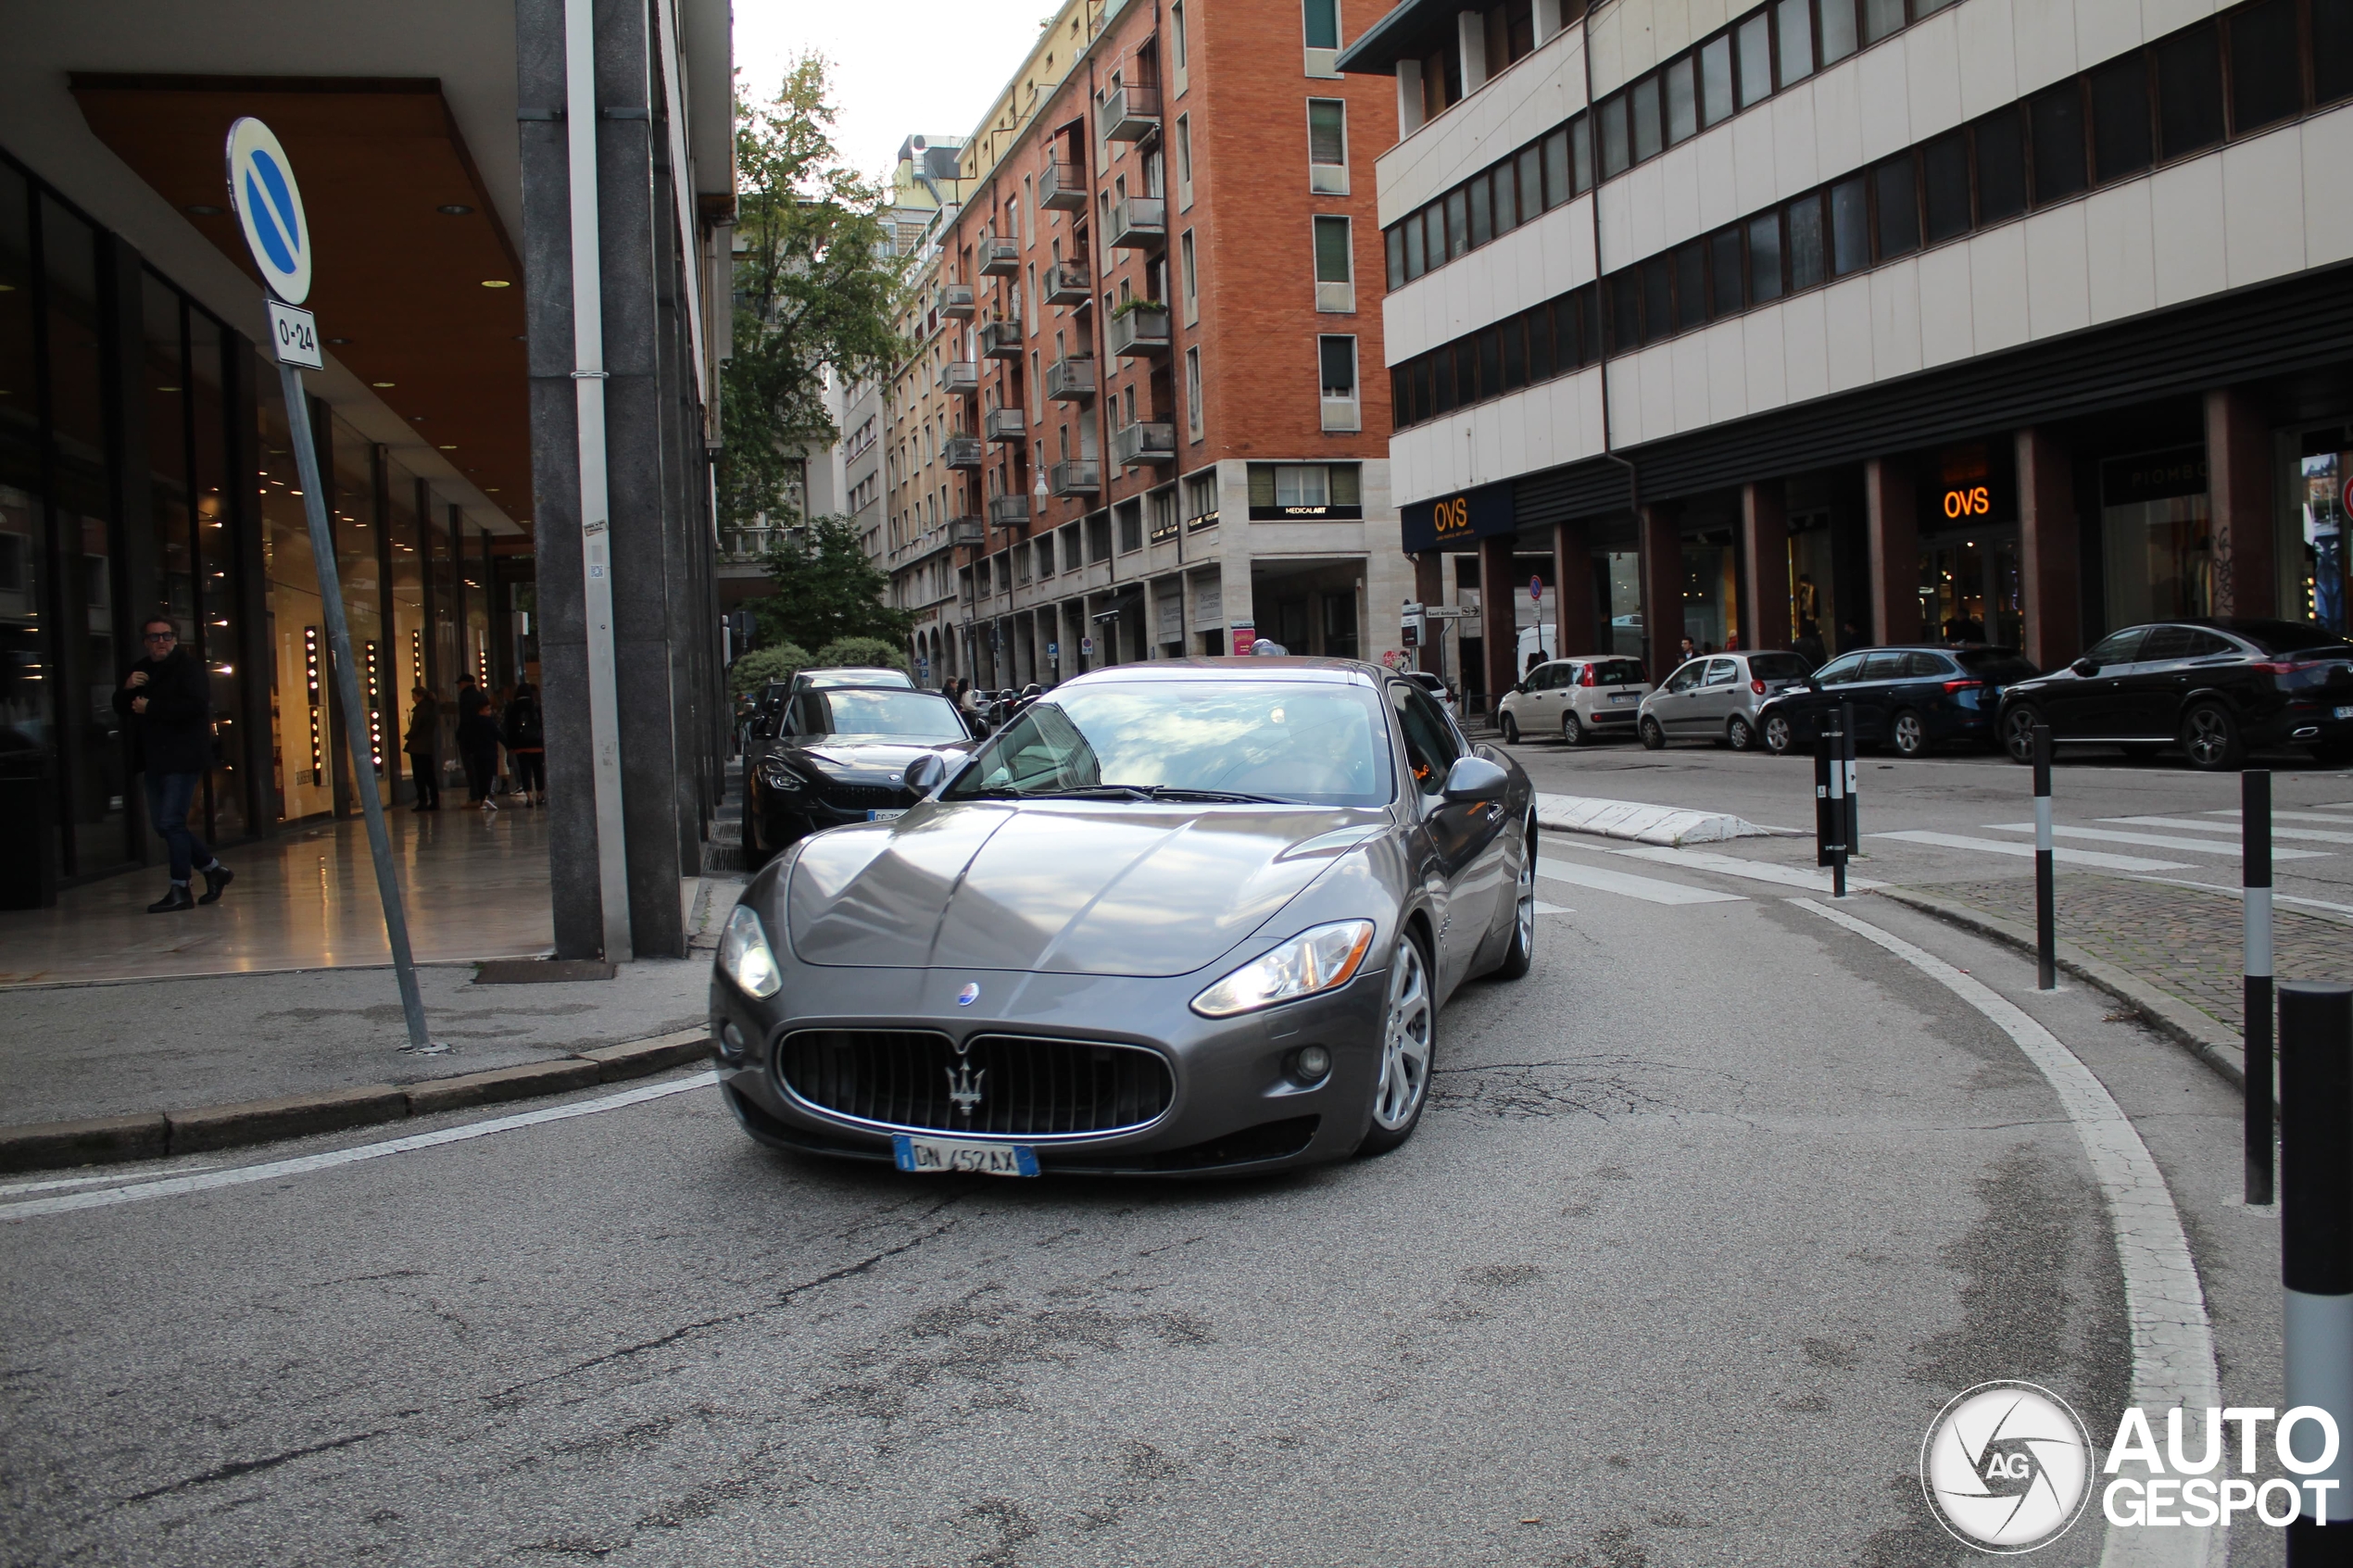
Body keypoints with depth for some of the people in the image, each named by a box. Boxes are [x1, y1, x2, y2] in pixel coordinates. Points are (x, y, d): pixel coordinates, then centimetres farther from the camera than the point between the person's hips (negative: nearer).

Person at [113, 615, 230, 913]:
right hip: (156, 759, 8)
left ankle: (180, 891, -3)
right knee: (164, 825, 10)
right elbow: (121, 709, 17)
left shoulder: (189, 668, -6)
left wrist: (150, 708, -15)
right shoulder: (141, 671, 18)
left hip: (182, 758, -8)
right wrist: (127, 688, -4)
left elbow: (195, 705, -21)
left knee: (171, 822, -10)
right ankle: (214, 869, 23)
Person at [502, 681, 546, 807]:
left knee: (525, 770, 0)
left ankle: (529, 797, -10)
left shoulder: (513, 709, 0)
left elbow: (509, 728, 2)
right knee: (538, 769, 9)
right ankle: (540, 796, 14)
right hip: (536, 744, 0)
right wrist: (544, 742, 6)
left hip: (520, 745, 0)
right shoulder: (536, 707, -3)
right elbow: (543, 725, -1)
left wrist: (510, 745, 5)